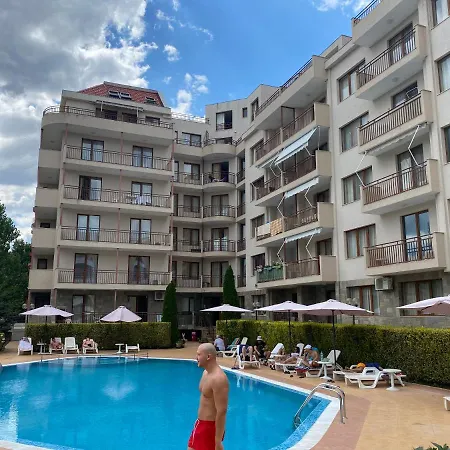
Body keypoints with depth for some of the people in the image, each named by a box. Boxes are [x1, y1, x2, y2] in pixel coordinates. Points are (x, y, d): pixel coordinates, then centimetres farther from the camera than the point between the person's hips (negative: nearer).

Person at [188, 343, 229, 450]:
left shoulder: (218, 379, -26)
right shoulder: (206, 372, 5)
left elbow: (221, 412, -26)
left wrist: (218, 441, -25)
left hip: (210, 427, -9)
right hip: (201, 424, 9)